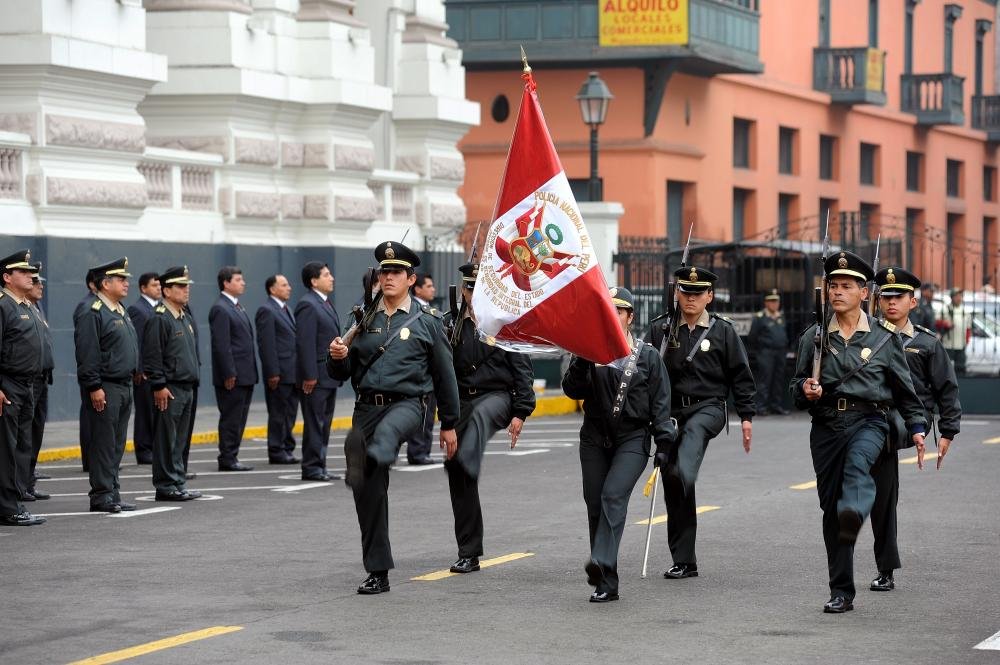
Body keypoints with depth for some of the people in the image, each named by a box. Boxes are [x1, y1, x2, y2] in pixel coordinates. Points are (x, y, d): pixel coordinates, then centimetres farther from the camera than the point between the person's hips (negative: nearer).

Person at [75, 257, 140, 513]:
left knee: (117, 444, 12)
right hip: (105, 390, -9)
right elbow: (87, 355, -17)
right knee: (104, 444, -5)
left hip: (124, 388, 9)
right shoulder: (93, 314, -12)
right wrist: (94, 387, -20)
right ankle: (101, 496, -2)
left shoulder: (121, 312, 17)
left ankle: (113, 494, 16)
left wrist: (133, 378, 21)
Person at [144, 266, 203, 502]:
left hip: (187, 388, 9)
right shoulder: (159, 319, -12)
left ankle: (178, 483, 18)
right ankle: (166, 486, -1)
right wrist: (159, 386, -18)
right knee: (166, 439, -4)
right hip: (169, 390, -9)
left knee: (180, 439, 13)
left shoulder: (184, 318, 17)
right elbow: (151, 356, -16)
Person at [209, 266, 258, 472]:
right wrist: (229, 374, -20)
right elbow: (221, 345, -17)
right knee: (230, 418, -4)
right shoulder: (220, 309, -13)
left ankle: (231, 457, 16)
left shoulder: (238, 307, 18)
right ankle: (227, 459, 0)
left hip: (245, 375, 9)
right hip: (232, 377, -9)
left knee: (238, 418, 11)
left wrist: (251, 372, 18)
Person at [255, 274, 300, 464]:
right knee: (278, 414, -3)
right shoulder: (266, 311, -10)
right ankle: (276, 452, 3)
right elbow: (266, 344, -15)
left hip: (293, 373, 9)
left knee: (290, 413, 12)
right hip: (279, 373, -9)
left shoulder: (286, 309, 19)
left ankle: (287, 449, 18)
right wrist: (273, 373, -19)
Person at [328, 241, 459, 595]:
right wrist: (338, 357, -10)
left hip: (406, 403, -3)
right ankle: (377, 572, 9)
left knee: (388, 429, -41)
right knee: (369, 493, 1)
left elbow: (445, 375, 9)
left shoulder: (426, 322, 4)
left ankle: (371, 461, -75)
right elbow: (342, 373, 14)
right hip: (367, 405, 4)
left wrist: (449, 425, 10)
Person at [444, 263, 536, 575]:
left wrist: (521, 412, -9)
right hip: (461, 402, 4)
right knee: (457, 479, 0)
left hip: (497, 395, -4)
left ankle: (468, 465, -68)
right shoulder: (453, 325, 10)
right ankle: (469, 553, 8)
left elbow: (522, 368, -2)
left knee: (480, 414, -42)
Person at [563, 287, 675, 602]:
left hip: (632, 439, -3)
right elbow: (572, 390, 0)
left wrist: (663, 444, -5)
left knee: (613, 496, -23)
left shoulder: (647, 355, 3)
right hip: (595, 437, 3)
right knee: (595, 505, 2)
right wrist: (582, 362, -16)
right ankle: (606, 583, 11)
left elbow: (660, 402, 2)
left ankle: (601, 563, -36)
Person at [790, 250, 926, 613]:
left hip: (868, 421, -2)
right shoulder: (813, 337, 9)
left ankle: (854, 515, -65)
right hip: (826, 426, 2)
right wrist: (805, 390, -10)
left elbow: (903, 387, 13)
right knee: (830, 508, 1)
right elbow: (797, 387, 13)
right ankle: (841, 593, 8)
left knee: (857, 463, -36)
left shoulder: (884, 336, 6)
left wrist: (916, 428, 10)